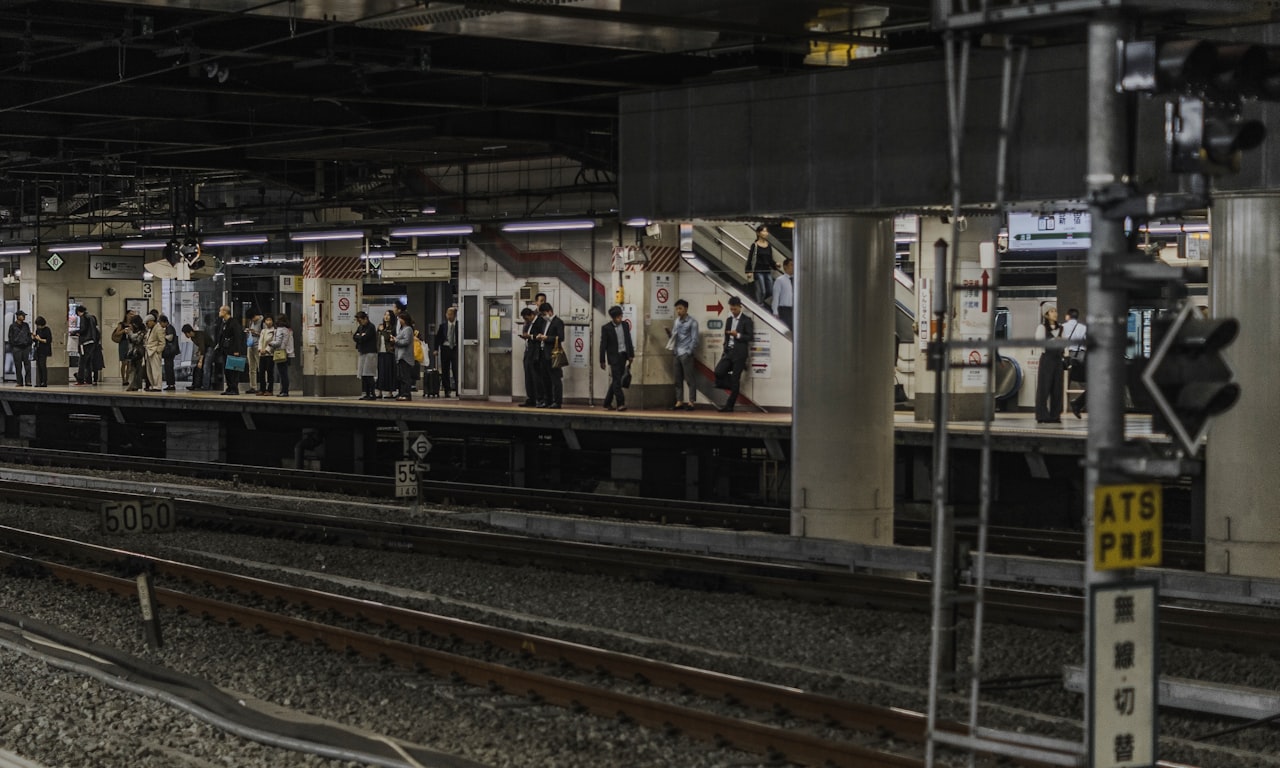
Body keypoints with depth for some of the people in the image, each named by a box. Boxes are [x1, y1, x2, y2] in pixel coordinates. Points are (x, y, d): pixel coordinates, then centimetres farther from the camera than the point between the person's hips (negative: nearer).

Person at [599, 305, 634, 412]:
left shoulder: (625, 325, 8)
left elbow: (629, 341, 14)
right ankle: (621, 403, -13)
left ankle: (607, 403, 17)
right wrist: (602, 361, -5)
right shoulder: (606, 328, -5)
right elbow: (603, 345, -4)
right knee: (617, 380, -10)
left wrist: (631, 355, 8)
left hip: (623, 356, 5)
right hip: (614, 357, -5)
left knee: (616, 380, 8)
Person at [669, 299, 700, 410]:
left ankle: (691, 402, -3)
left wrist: (689, 352, -13)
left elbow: (694, 339, -7)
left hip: (686, 354, -6)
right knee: (678, 379, 7)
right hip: (677, 353, 6)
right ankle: (679, 402, 11)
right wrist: (672, 348, -2)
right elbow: (674, 336, 16)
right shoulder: (677, 321, 14)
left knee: (689, 378, -5)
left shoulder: (692, 322, -4)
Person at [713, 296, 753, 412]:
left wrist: (738, 335, -20)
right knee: (718, 372, -15)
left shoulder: (746, 321, -3)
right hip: (728, 351, 6)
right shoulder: (729, 320, 15)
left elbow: (750, 337, -8)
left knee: (735, 380, -4)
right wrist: (725, 350, 16)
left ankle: (729, 406, 0)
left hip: (739, 353, -6)